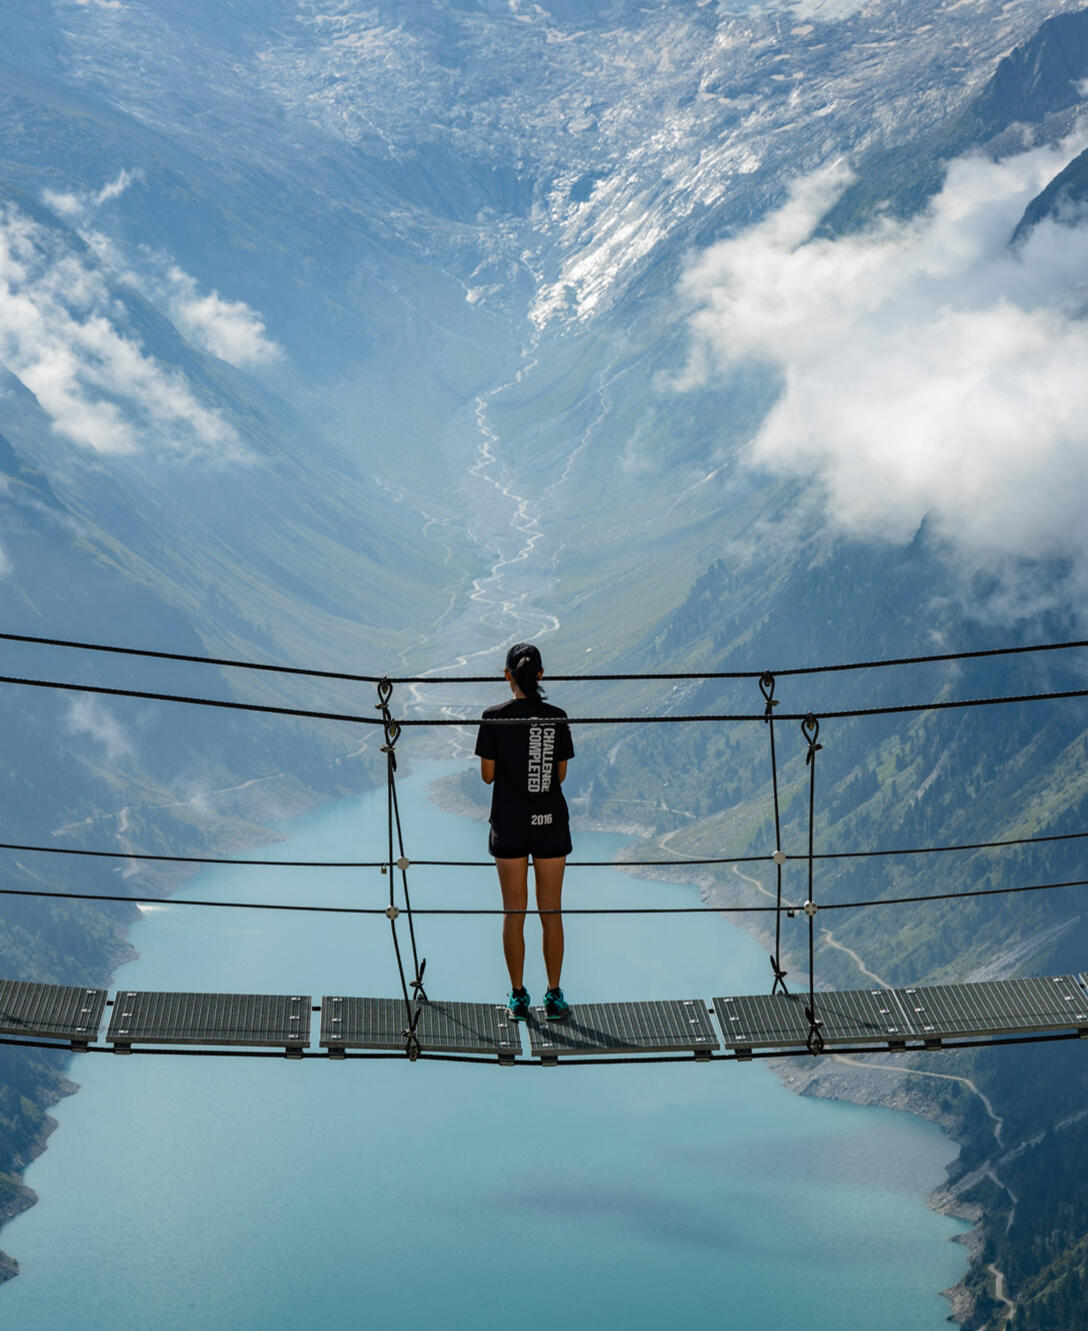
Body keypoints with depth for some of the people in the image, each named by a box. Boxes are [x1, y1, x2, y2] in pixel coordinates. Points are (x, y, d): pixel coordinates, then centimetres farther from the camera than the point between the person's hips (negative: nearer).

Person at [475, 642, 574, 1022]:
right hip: (550, 821, 1)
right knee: (551, 911, 7)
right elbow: (561, 774, 4)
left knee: (514, 912, 7)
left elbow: (487, 775, -3)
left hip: (510, 823, -1)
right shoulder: (556, 718, -4)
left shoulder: (494, 718, -7)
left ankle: (518, 997, 10)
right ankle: (554, 998, 10)